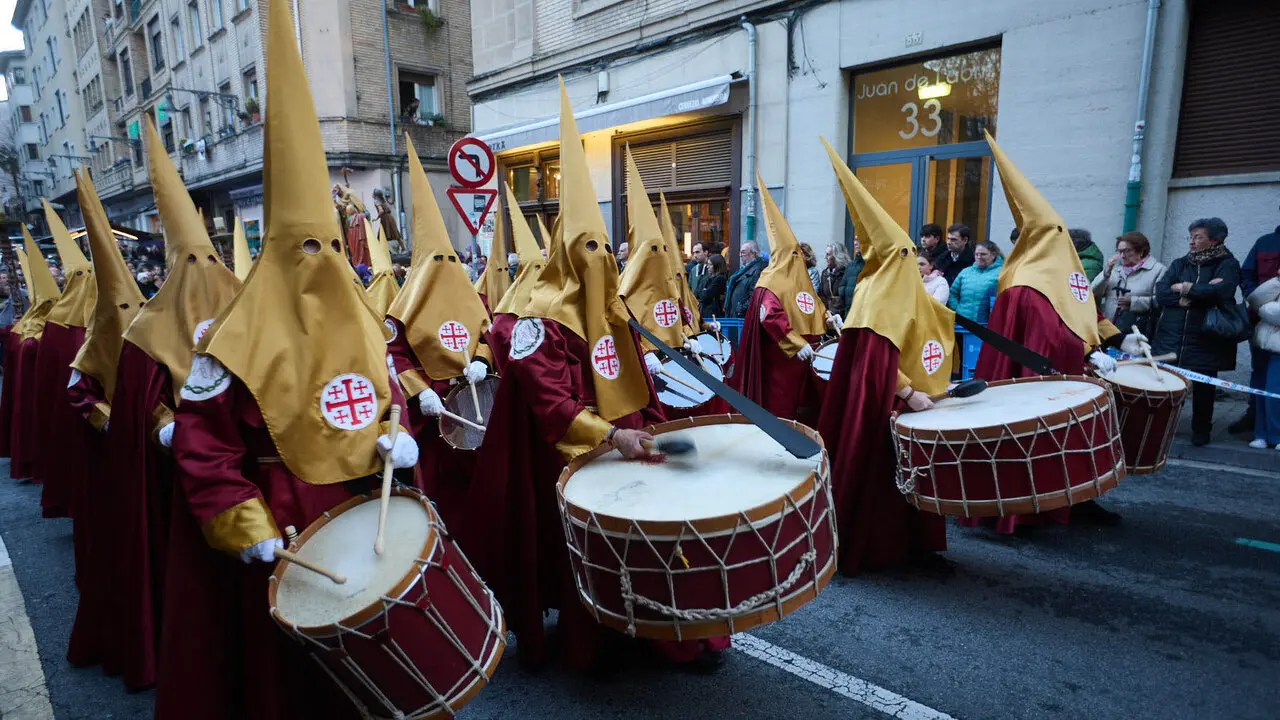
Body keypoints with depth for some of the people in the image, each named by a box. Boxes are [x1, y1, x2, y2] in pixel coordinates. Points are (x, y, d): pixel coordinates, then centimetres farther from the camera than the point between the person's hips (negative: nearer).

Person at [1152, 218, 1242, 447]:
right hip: (1171, 339, 3)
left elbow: (1222, 291, -20)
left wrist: (1185, 289, -8)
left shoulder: (1227, 265, 1)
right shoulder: (1180, 264, 11)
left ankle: (1201, 432, 25)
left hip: (1206, 340, -2)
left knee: (1203, 388, 8)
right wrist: (1201, 292, -12)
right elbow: (1161, 293, -4)